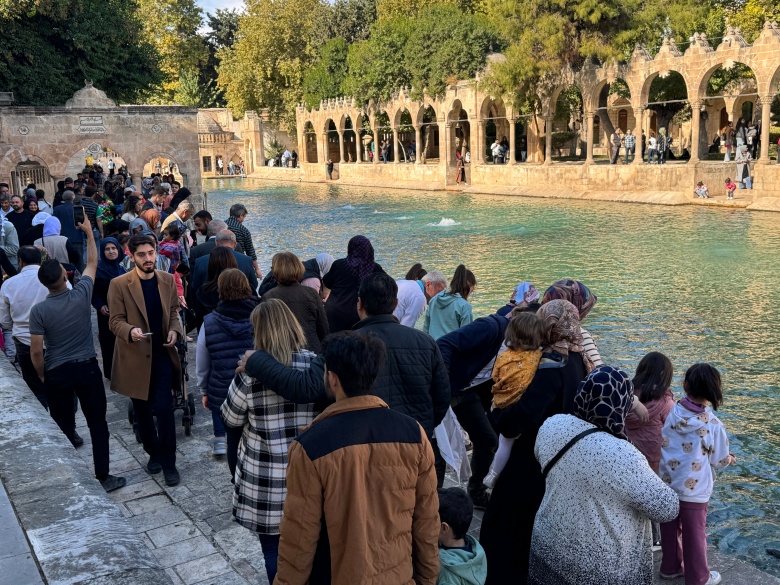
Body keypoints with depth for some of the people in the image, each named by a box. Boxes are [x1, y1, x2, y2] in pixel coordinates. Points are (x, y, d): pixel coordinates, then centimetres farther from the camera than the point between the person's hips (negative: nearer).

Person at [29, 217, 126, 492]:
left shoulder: (38, 310, -13)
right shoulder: (81, 294, -11)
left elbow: (36, 352, -11)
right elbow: (92, 262, 6)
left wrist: (43, 376, 6)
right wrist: (89, 232, 16)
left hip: (56, 374, 0)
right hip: (87, 367, 0)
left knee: (64, 428, 12)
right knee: (98, 423, 9)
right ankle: (103, 477, 12)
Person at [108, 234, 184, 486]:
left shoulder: (168, 280, 2)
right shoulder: (119, 284, -9)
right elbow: (115, 321, -7)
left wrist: (175, 330, -9)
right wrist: (130, 331, -29)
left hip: (162, 354, 1)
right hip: (135, 357, -1)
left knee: (164, 409, -6)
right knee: (142, 410, 13)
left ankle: (168, 462, 7)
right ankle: (153, 453, 34)